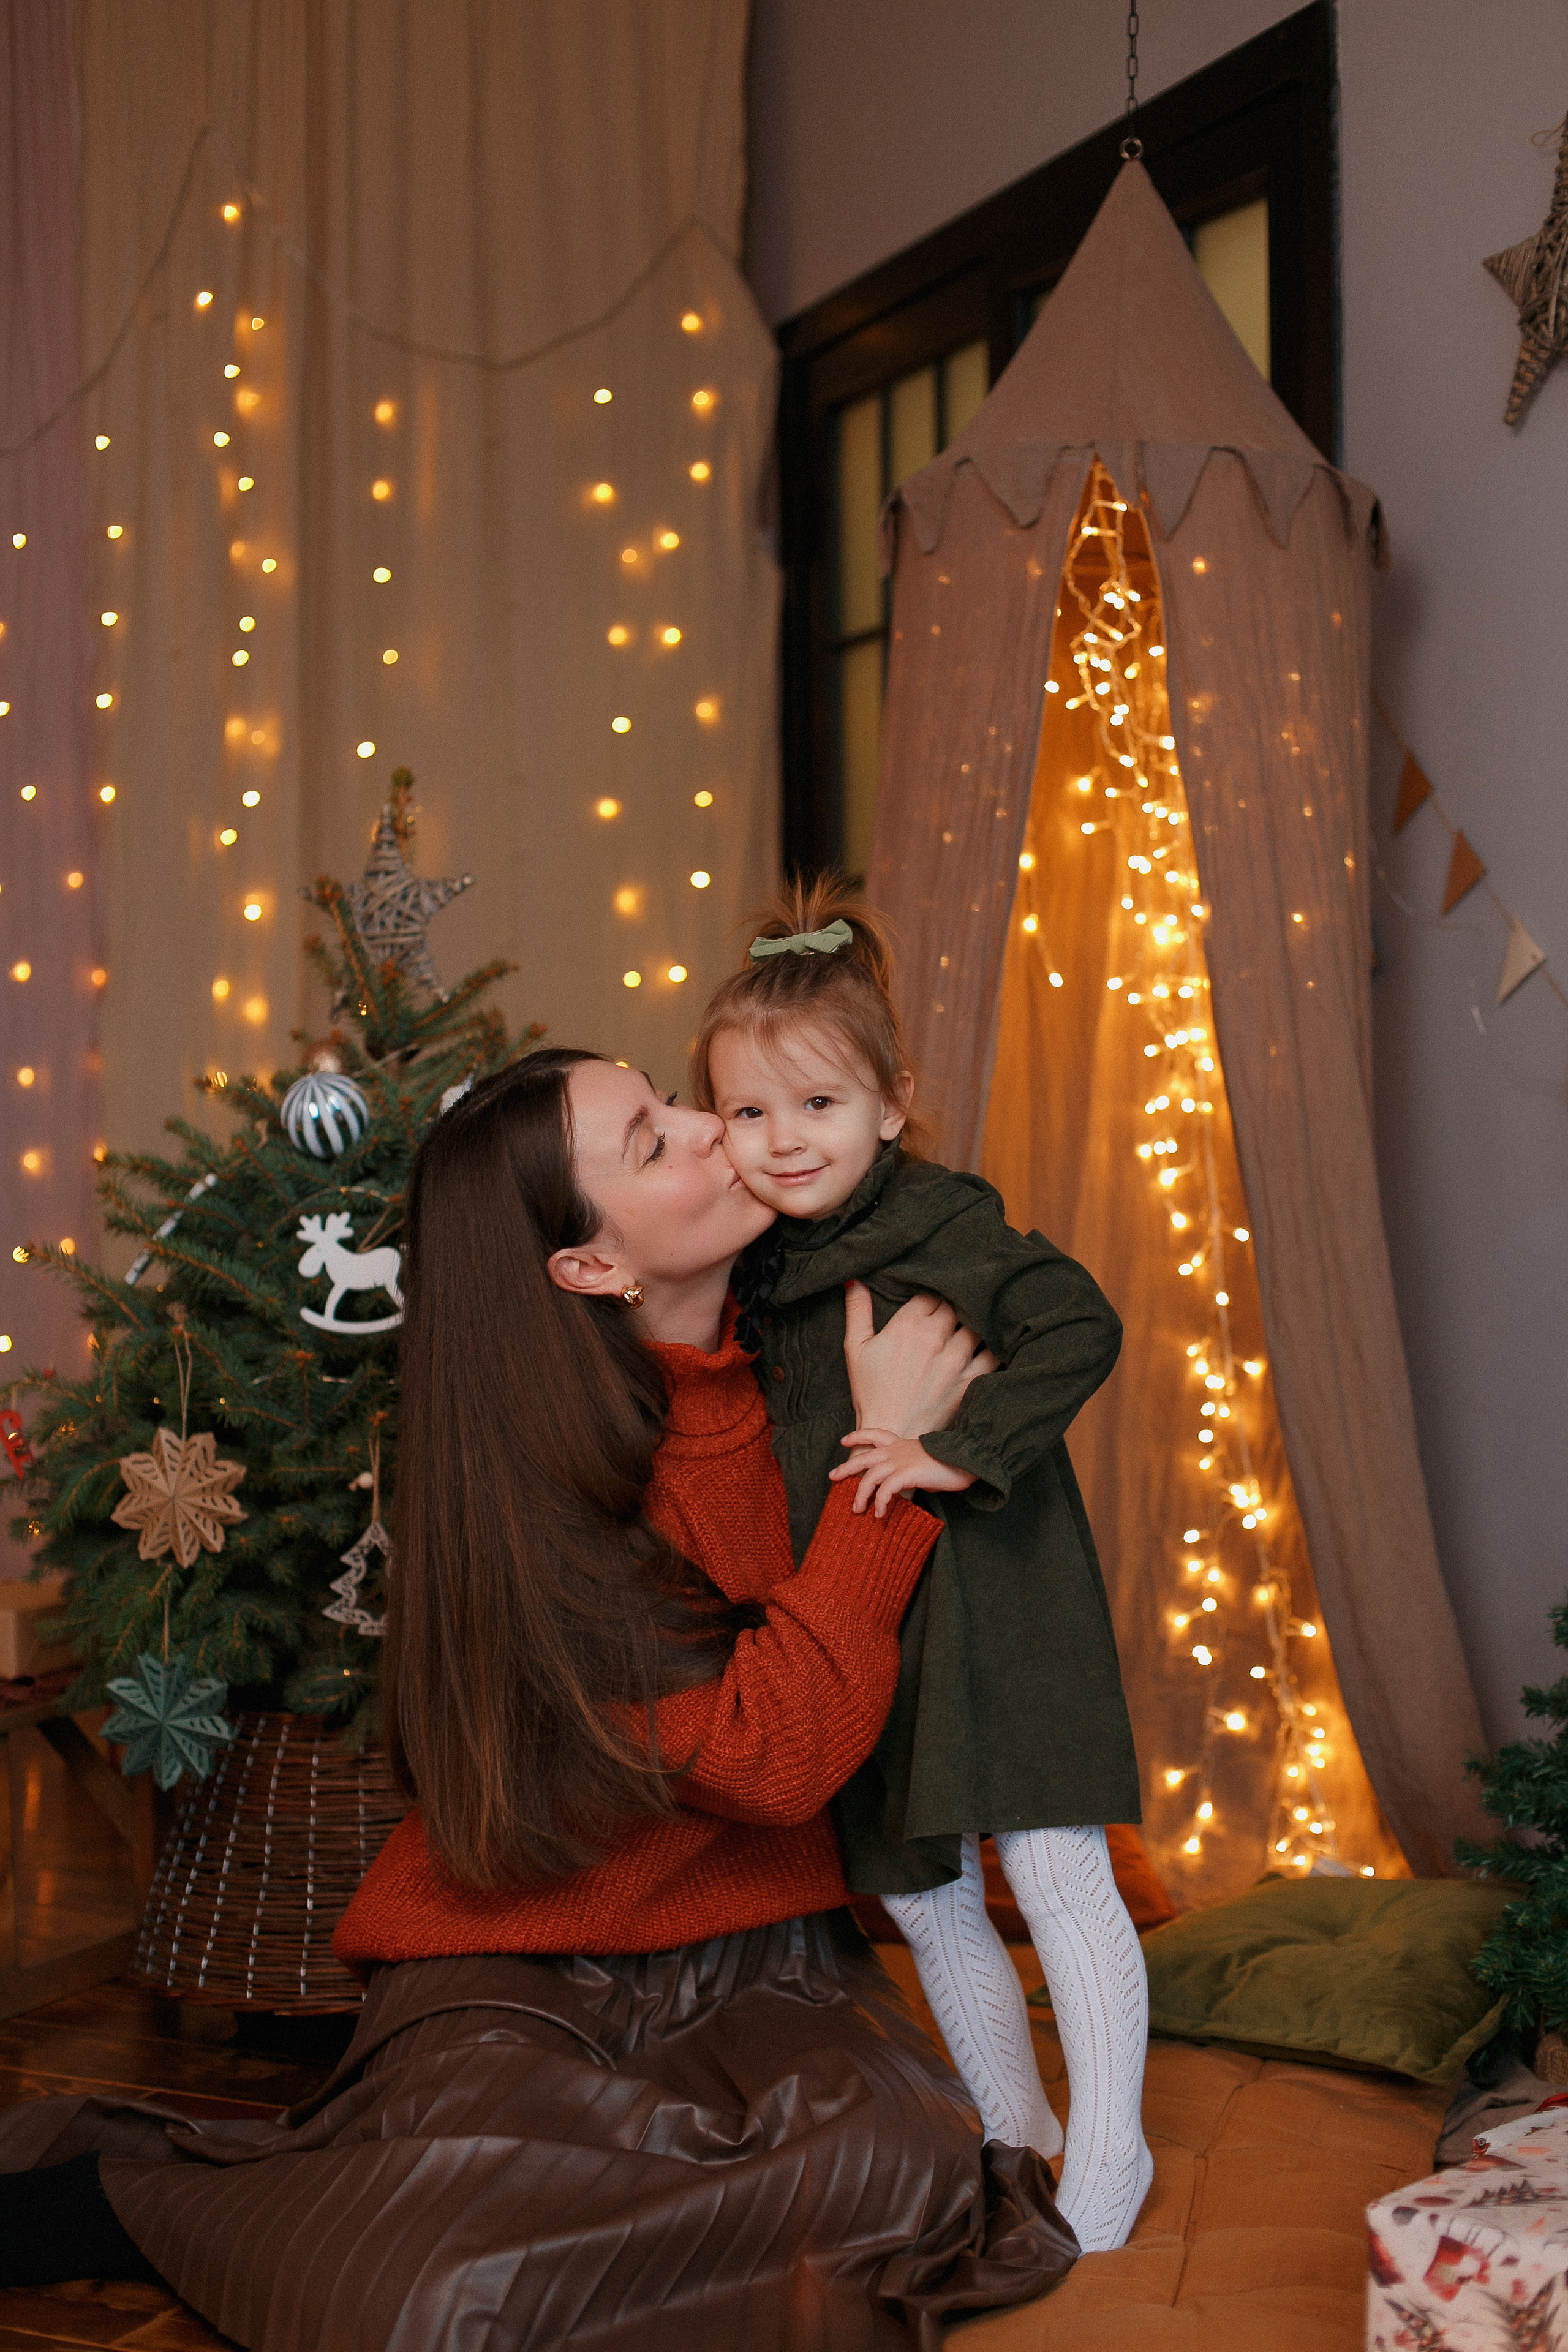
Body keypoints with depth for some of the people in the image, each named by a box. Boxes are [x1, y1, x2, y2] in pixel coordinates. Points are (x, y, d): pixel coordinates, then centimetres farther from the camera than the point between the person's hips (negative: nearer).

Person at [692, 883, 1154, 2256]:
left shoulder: (944, 1227, -12)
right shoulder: (755, 1273, 7)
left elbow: (1081, 1327, -22)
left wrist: (960, 1446, -25)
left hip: (987, 1607, -7)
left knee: (1058, 1874, -3)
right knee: (920, 1895, 15)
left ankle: (1109, 2158, 11)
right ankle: (1016, 2132, 32)